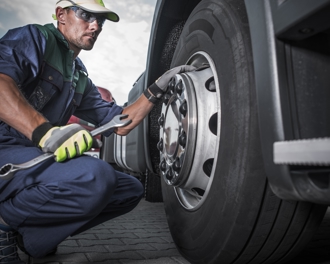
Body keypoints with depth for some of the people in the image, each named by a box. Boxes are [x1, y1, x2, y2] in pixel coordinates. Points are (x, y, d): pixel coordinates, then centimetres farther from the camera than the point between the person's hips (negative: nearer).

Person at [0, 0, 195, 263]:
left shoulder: (80, 78, 21)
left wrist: (158, 89, 9)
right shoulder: (36, 37, -1)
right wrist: (45, 130, -37)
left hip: (40, 156, 9)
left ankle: (31, 235, 3)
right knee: (94, 176, -35)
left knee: (131, 189, 5)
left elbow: (119, 123, 17)